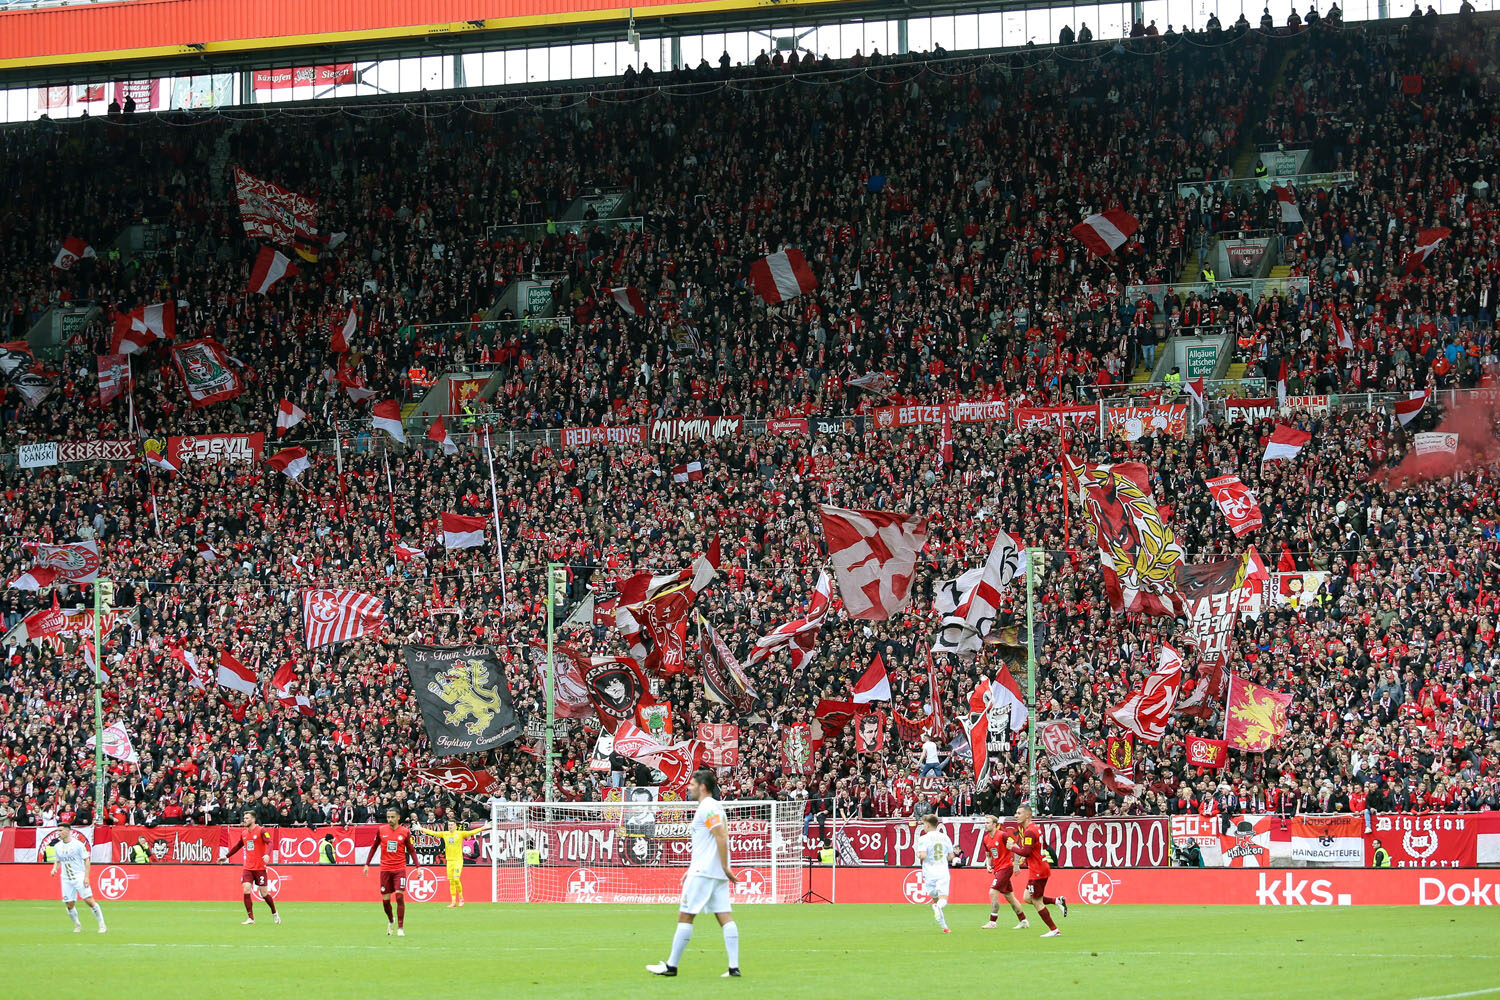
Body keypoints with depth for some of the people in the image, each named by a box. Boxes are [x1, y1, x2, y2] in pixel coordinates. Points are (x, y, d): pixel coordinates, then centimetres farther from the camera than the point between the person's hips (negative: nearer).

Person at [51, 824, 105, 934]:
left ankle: (102, 925, -3)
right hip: (66, 879, 5)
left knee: (89, 900, -12)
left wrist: (86, 877, -13)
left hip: (79, 877, -5)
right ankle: (77, 926, 20)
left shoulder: (78, 844, -7)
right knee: (69, 905, 1)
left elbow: (86, 860, -6)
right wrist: (54, 869, -2)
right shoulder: (58, 846, 7)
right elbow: (57, 861, 20)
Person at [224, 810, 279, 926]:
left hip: (260, 867, -5)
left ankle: (274, 913, 25)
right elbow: (237, 846, 28)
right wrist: (226, 856, 32)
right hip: (247, 867, 5)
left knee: (264, 893, 1)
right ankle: (250, 918, -6)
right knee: (246, 891, -10)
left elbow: (269, 843, -20)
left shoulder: (261, 830, -8)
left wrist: (267, 854, -38)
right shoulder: (244, 834, 12)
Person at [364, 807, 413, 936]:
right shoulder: (381, 830, 2)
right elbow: (374, 847, 11)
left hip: (399, 869, -2)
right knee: (385, 900, 4)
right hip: (385, 869, 2)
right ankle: (391, 921, 32)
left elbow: (411, 850, 5)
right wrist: (367, 864, 7)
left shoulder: (405, 832, -2)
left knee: (400, 896, -13)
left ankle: (400, 928, -8)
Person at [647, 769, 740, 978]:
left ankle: (671, 965, -1)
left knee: (685, 916, -4)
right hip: (718, 874, 10)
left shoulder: (708, 808, -11)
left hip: (703, 873, -10)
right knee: (725, 916, 2)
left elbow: (721, 837, -19)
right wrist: (691, 871, 26)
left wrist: (725, 867, -19)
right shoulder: (714, 807, 20)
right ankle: (734, 967, -5)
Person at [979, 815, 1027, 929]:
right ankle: (1023, 921, 21)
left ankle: (993, 922, -11)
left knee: (993, 893, -15)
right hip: (997, 869, 8)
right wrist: (988, 865, 2)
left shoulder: (1002, 835, -15)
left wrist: (1016, 864, -15)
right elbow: (988, 855, 21)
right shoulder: (986, 839, 8)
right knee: (1009, 896, 12)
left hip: (1005, 867, -8)